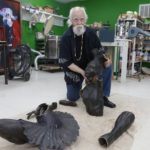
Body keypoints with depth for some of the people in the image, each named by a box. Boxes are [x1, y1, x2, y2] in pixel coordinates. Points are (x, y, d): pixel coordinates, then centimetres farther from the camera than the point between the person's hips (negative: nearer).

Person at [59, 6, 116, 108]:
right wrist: (82, 72, -31)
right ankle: (78, 85, 36)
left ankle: (103, 96, -11)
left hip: (90, 65, 2)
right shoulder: (66, 37, -22)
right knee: (72, 97, 0)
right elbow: (65, 62, -22)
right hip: (74, 70, -2)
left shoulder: (91, 33, -14)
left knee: (108, 66, -23)